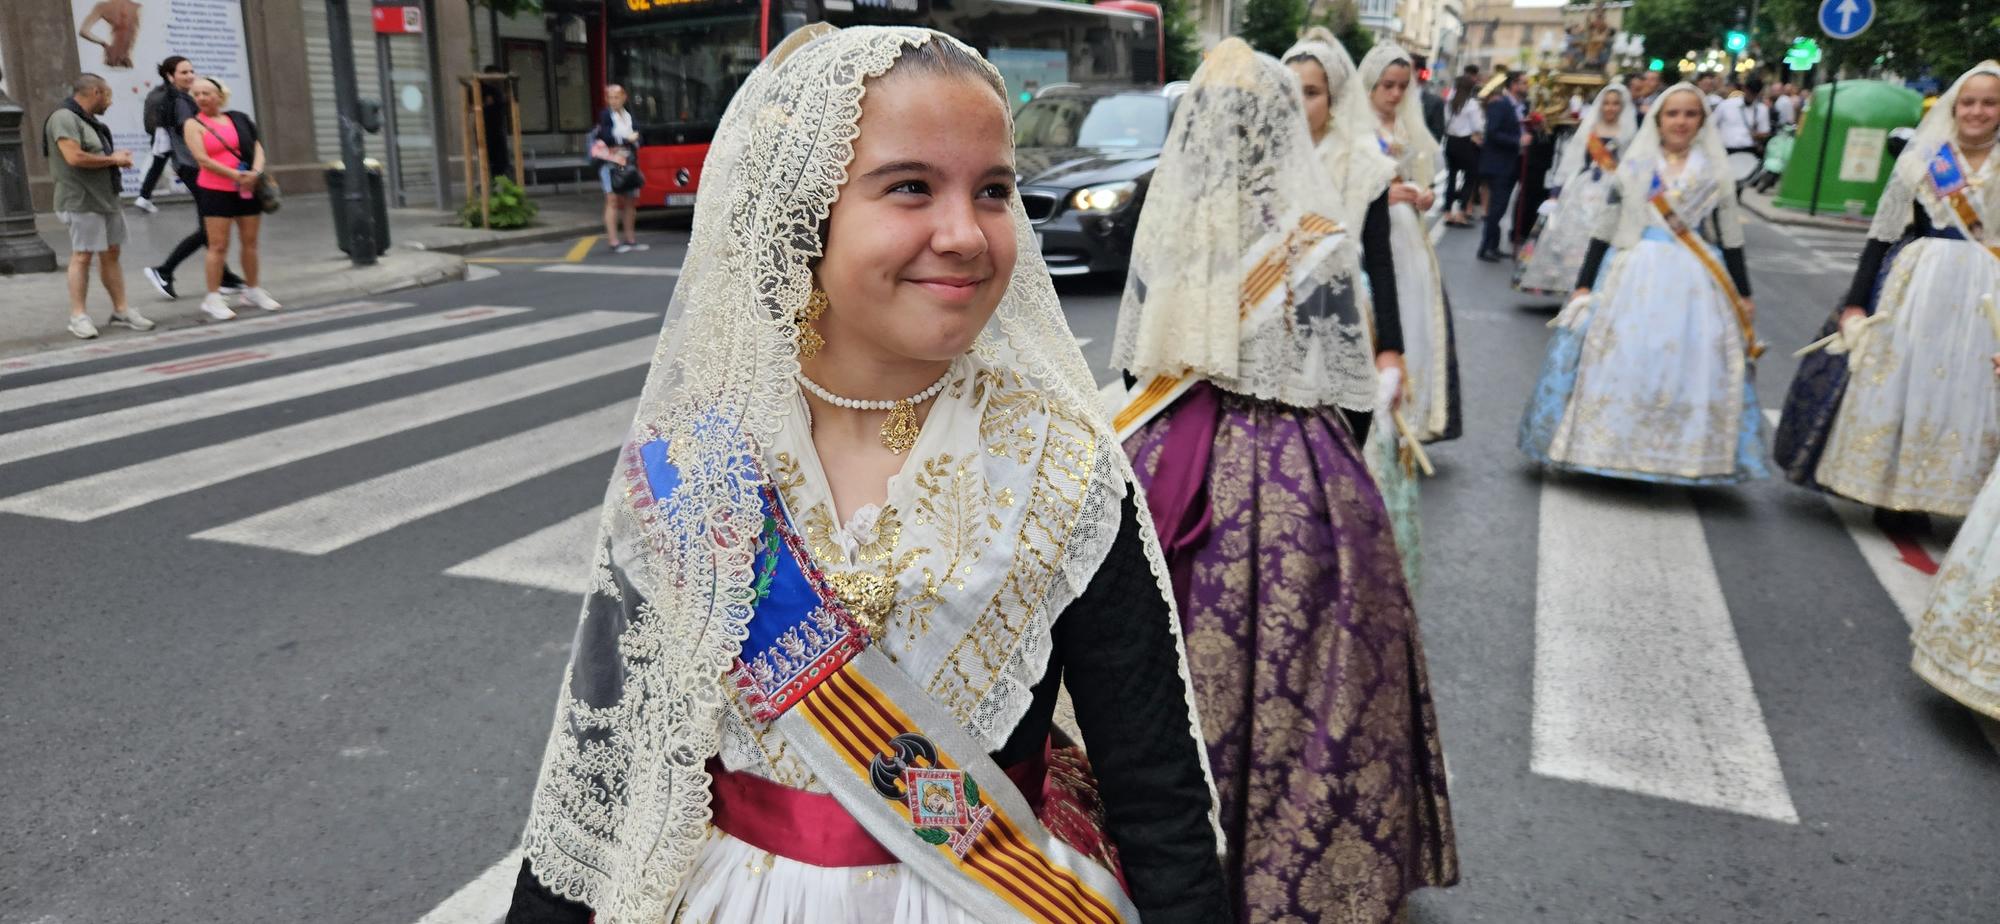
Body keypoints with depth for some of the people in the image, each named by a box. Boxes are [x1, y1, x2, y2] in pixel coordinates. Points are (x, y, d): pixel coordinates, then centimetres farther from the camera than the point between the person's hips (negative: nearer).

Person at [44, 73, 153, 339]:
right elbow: (74, 157, -23)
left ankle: (121, 310, 14)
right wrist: (113, 159, -11)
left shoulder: (90, 121, 17)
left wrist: (118, 157, 5)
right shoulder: (64, 118, -13)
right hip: (82, 201, -9)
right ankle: (78, 316, 0)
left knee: (110, 254, 10)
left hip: (106, 198, 9)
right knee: (82, 256, -5)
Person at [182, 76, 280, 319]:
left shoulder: (238, 119, 11)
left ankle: (252, 290, 22)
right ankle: (213, 298, 1)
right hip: (215, 190, -4)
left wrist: (255, 172, -14)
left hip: (248, 188, 4)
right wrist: (235, 175, -19)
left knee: (250, 241, 9)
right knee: (218, 245, -5)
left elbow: (257, 146, 6)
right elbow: (202, 159, -11)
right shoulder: (193, 124, -1)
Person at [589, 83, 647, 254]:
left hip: (627, 162, 6)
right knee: (612, 200, -12)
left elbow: (636, 138, 13)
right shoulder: (605, 115, -1)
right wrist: (627, 139, -6)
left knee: (630, 201, 8)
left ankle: (630, 239, 17)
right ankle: (613, 241, -15)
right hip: (610, 163, -6)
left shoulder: (629, 116, 17)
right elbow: (606, 137, -13)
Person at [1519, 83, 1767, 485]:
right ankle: (1611, 450, 11)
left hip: (1692, 283, 1)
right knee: (1621, 364, -2)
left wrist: (1743, 295, 9)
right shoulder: (1634, 166, 5)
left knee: (1689, 370, 0)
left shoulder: (1715, 172, 7)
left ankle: (1677, 460, 11)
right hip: (1633, 277, -1)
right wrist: (1584, 283, 0)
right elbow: (1606, 228, 4)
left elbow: (1731, 237, 9)